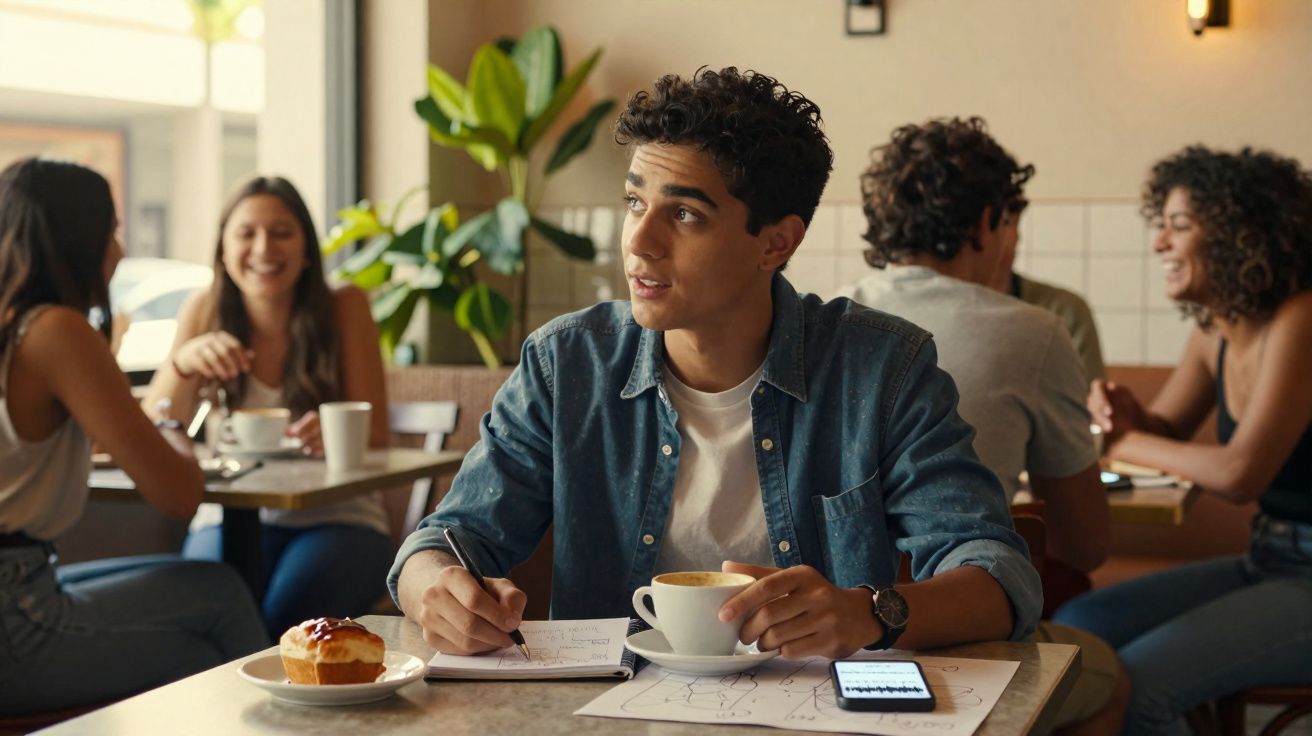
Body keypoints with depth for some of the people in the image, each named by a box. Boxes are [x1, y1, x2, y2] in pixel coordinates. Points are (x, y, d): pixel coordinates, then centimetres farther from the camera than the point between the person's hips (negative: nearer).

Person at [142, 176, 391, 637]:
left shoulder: (345, 308, -3)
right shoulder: (204, 312, 1)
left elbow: (374, 434, -4)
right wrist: (183, 362, -26)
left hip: (338, 518, -1)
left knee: (283, 620, -33)